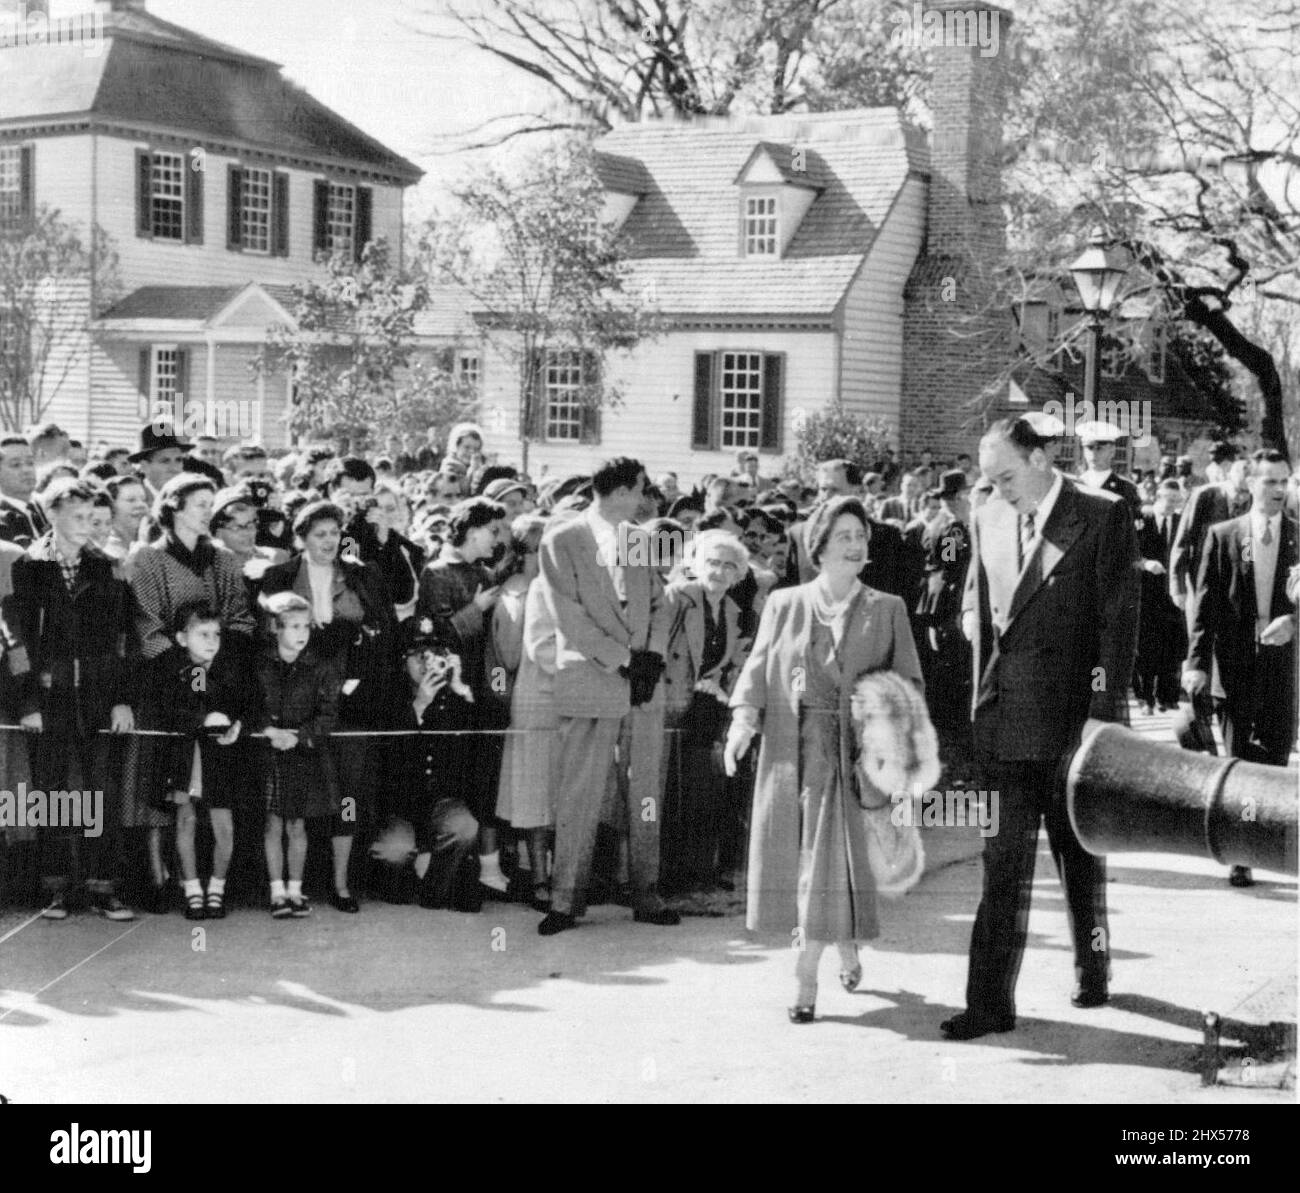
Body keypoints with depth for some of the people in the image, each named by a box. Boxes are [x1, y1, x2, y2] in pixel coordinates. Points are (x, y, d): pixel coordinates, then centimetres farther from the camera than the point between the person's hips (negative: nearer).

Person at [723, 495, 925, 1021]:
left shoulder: (887, 610, 6)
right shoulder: (783, 604, 10)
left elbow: (909, 684, 4)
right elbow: (757, 668, 7)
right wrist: (744, 717, -11)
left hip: (851, 755, -2)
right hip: (788, 750, 2)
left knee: (833, 859, -7)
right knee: (792, 858, 5)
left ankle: (806, 978, 0)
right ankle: (845, 949, 28)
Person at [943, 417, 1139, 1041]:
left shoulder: (1104, 516, -7)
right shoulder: (988, 519, 9)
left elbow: (1118, 618, -9)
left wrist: (1104, 712, -12)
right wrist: (975, 620, 2)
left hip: (1073, 714, -3)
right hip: (1004, 718, 3)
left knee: (1081, 852, 14)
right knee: (1003, 860, 0)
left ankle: (1093, 967, 35)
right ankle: (990, 1000, 1)